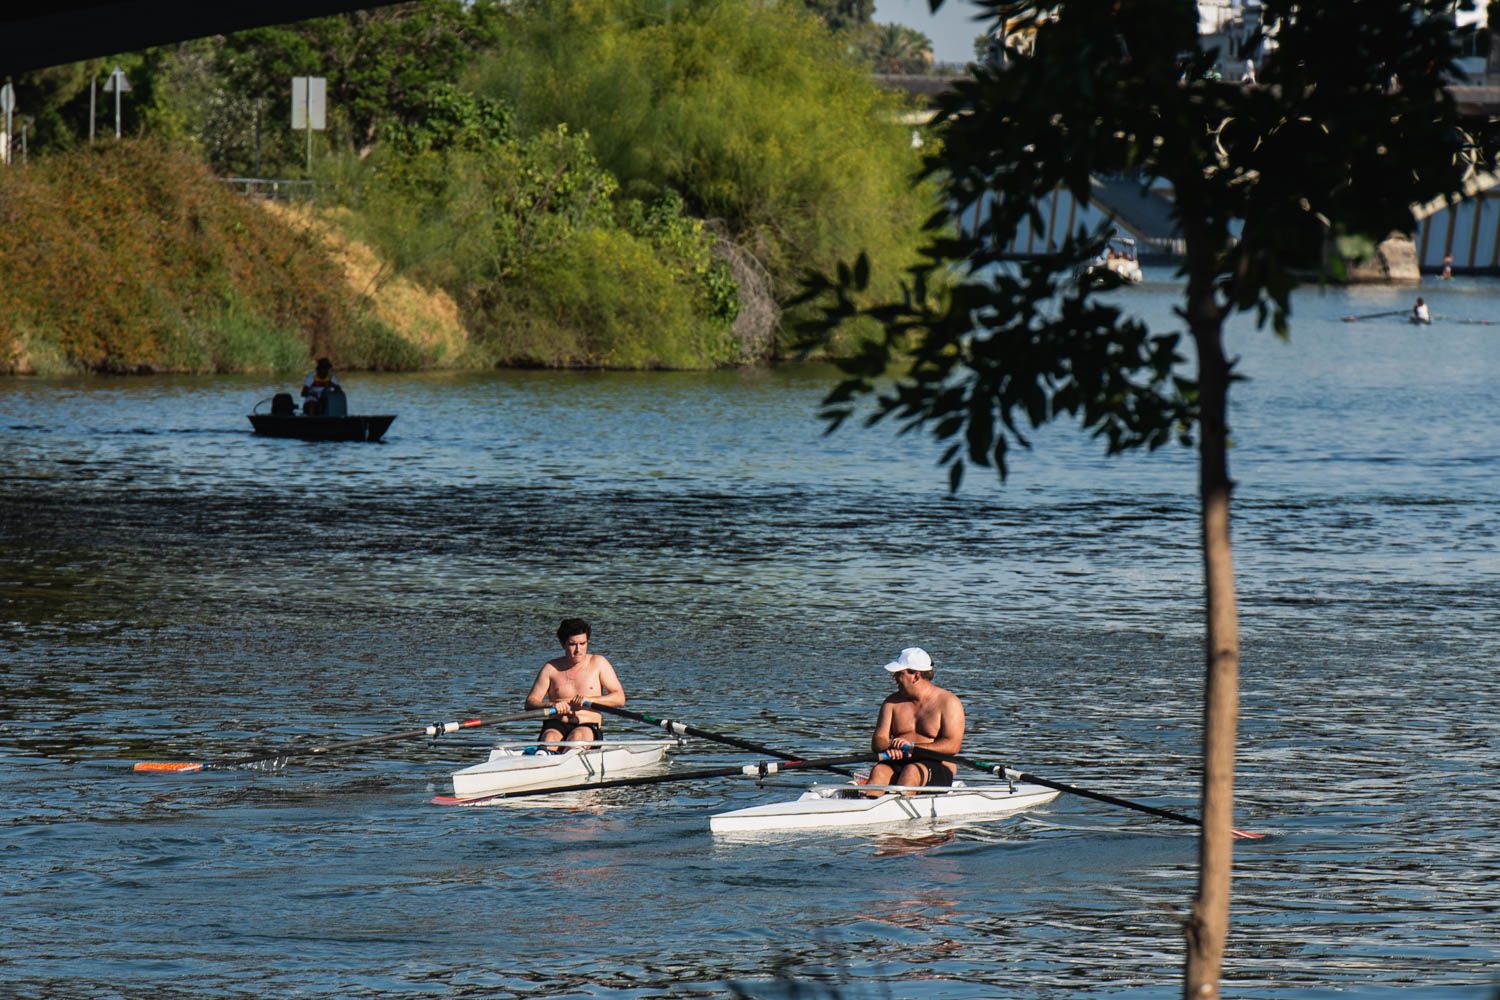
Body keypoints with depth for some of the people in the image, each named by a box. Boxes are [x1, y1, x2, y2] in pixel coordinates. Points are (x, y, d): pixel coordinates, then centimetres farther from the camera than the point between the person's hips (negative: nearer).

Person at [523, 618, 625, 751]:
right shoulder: (551, 668, 11)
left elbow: (620, 698, 3)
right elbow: (530, 703, 6)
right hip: (556, 726, 1)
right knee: (549, 737, -34)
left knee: (578, 735, -36)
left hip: (588, 727, -1)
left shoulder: (598, 663, 9)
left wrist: (589, 700, -13)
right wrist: (551, 705, -16)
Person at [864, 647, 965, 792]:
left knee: (911, 771, -36)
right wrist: (891, 747, -19)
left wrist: (913, 747, -22)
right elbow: (877, 742, 7)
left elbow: (952, 745, -12)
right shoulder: (893, 703, 15)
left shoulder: (949, 702, 0)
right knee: (879, 770, -29)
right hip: (899, 765, 4)